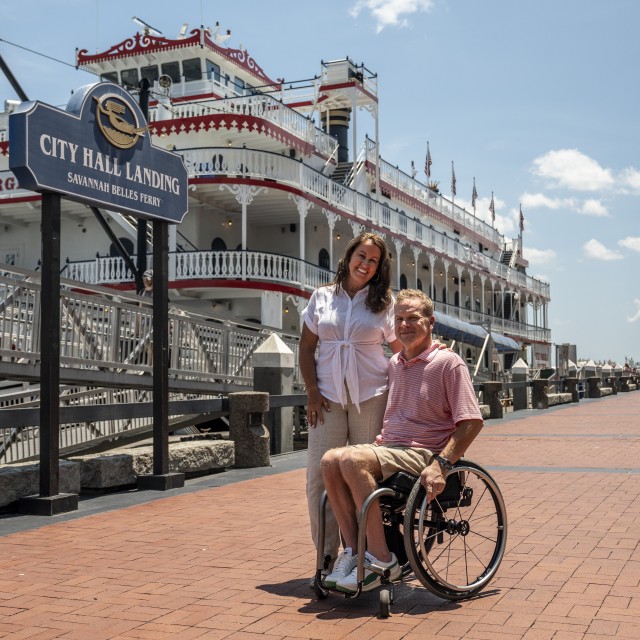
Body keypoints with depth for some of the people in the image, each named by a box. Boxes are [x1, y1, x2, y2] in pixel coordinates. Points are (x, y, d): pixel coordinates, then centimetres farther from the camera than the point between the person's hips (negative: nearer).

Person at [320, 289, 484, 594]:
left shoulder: (449, 363, -5)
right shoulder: (394, 364, 17)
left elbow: (472, 422, -11)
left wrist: (441, 464, -21)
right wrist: (381, 438, 12)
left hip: (423, 454, -7)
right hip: (390, 448, 7)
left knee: (353, 460, -29)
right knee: (330, 461, -18)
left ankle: (381, 560, -22)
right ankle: (354, 550, -12)